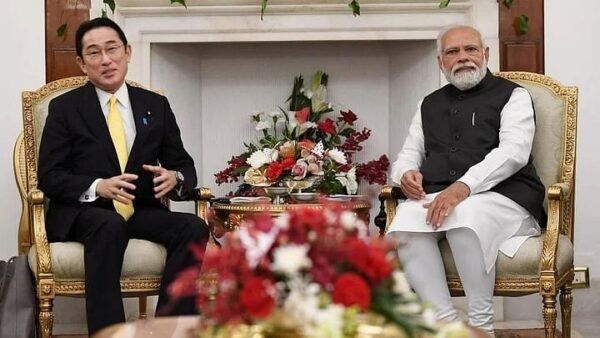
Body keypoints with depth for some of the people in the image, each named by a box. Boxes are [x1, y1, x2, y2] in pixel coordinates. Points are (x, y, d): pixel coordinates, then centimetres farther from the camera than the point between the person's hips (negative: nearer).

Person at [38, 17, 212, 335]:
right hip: (83, 213, -3)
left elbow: (184, 165, 12)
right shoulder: (64, 108, 3)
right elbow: (50, 176, -3)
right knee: (111, 226, -38)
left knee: (194, 227, -27)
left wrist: (174, 178, -14)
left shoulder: (156, 105, 12)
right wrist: (98, 187, -22)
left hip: (141, 210, 3)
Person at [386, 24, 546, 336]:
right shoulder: (430, 105, 25)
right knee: (406, 218, -31)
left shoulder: (511, 96, 8)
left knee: (464, 215, -39)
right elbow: (408, 154, 25)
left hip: (502, 197, -4)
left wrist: (464, 187, -24)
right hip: (437, 198, 4)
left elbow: (513, 152, -9)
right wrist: (407, 173, -3)